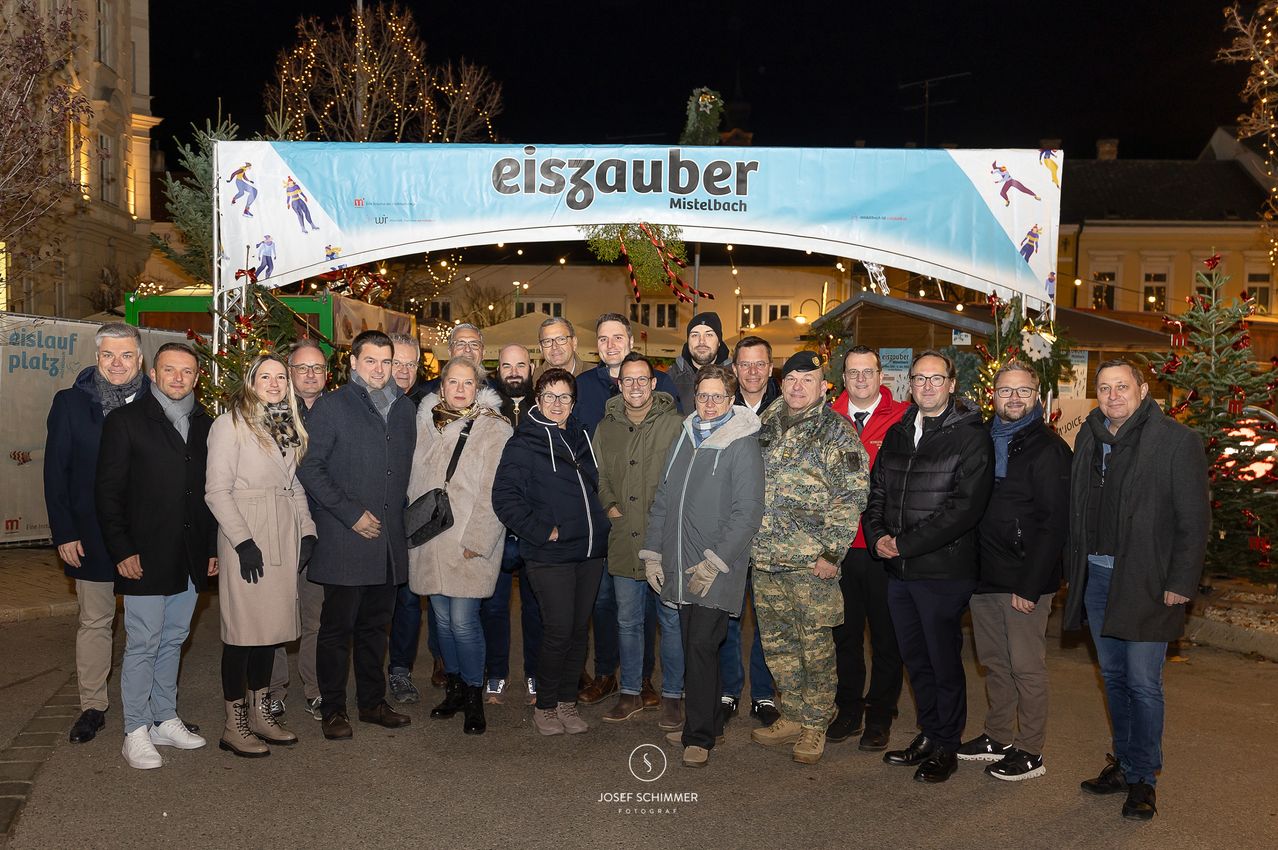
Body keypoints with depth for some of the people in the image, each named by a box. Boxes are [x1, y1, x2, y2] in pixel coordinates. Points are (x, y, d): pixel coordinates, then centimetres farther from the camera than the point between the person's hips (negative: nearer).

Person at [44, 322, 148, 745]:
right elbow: (55, 473, 1)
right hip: (91, 535, 0)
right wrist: (63, 533, -5)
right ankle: (92, 707, 22)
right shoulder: (70, 404, 0)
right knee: (94, 622, 10)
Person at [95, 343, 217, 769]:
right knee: (142, 645, 1)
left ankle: (165, 719, 26)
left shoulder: (203, 425, 10)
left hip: (190, 558, 5)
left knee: (173, 640, 14)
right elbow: (107, 491, -6)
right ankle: (136, 732, 12)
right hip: (145, 557, -5)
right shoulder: (125, 421, -4)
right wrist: (122, 550, -12)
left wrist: (212, 547, 8)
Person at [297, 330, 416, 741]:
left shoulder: (404, 408, 13)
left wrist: (400, 516, 10)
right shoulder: (331, 406, -3)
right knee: (338, 626, 3)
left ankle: (372, 702, 26)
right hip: (344, 541, -5)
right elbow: (309, 467, -9)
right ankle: (333, 710, 15)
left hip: (388, 538, 5)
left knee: (375, 625, 14)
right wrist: (351, 514, -13)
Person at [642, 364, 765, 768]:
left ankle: (700, 736, 6)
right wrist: (652, 552, 10)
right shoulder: (684, 438, 12)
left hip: (717, 571, -6)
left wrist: (714, 561, -15)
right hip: (679, 568, 6)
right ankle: (710, 724, 26)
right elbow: (663, 499, 16)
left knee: (702, 647, -7)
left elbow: (747, 512, -13)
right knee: (692, 647, 12)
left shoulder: (741, 445, -8)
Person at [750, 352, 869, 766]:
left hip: (811, 560, -6)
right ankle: (791, 717, 28)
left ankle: (814, 725, 17)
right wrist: (750, 540, 15)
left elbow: (851, 496, -11)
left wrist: (831, 552, -15)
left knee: (816, 645, 3)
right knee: (777, 643, 14)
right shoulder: (766, 425, 13)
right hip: (765, 558, 6)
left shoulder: (836, 432, -6)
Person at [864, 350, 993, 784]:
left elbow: (965, 507, -18)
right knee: (915, 659, 17)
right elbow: (877, 492, 16)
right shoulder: (897, 434, 12)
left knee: (944, 662, 6)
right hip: (898, 569, 6)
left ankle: (946, 747, 23)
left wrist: (904, 544, -17)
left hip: (944, 570, -6)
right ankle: (928, 735, 34)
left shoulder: (971, 436, -9)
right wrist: (878, 536, -3)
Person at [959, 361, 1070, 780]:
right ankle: (998, 737, 30)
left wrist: (1030, 584, -18)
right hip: (984, 573, 7)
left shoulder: (1047, 447, -10)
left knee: (1026, 666, 3)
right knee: (993, 662, 16)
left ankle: (1030, 752, 17)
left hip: (1025, 577, -6)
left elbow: (1054, 522, -14)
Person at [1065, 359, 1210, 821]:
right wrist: (1074, 566, 8)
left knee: (1143, 683, 0)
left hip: (1147, 582, -6)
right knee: (1114, 677, 15)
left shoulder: (1176, 440, -9)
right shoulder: (1089, 437, 9)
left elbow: (1194, 518, -10)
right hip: (1096, 576, 6)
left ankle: (1142, 779, 15)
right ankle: (1122, 763, 29)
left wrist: (1181, 583, -13)